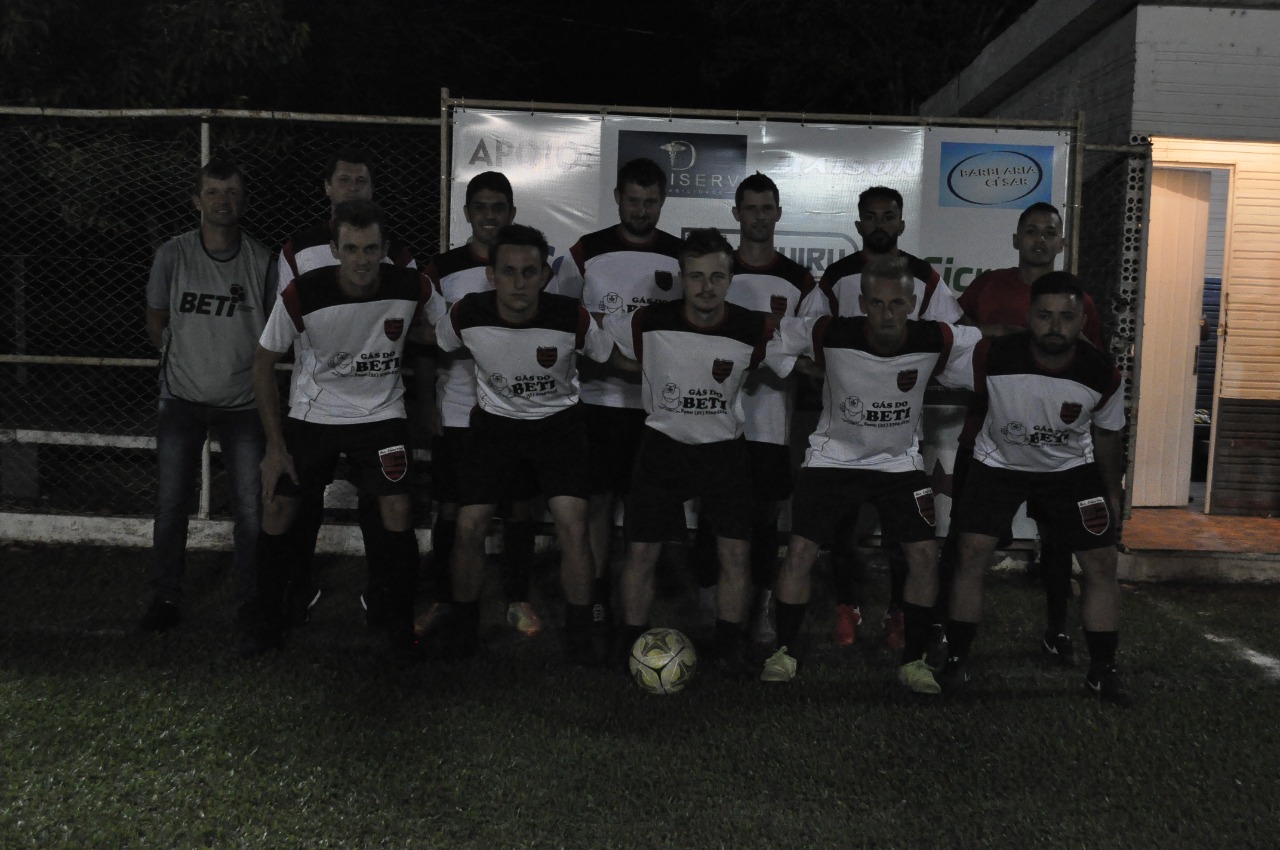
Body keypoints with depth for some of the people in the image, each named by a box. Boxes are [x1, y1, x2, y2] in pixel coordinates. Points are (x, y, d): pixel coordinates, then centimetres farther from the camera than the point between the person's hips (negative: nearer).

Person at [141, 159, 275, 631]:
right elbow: (156, 323, 10)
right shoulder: (173, 255, -4)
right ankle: (166, 600, 21)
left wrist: (241, 363, 6)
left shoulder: (262, 261, -6)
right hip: (182, 399, 1)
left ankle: (250, 603, 16)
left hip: (242, 402, -1)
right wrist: (183, 359, 13)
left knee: (251, 510, 0)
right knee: (171, 506, 5)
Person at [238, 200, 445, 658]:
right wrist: (275, 444, -7)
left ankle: (400, 622, 10)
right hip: (311, 415, 0)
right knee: (276, 514, 0)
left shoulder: (412, 287, -16)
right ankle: (268, 619, 23)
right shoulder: (301, 296, -20)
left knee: (397, 516, -11)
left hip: (381, 415, 0)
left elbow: (439, 331, 9)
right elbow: (264, 363, -6)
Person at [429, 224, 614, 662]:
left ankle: (579, 634, 4)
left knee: (572, 524, -15)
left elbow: (617, 360, -4)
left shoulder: (572, 318, -24)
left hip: (558, 422, -1)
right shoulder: (467, 314, -19)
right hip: (495, 423, 2)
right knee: (469, 526, -4)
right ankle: (464, 626, 20)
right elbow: (434, 350, 4)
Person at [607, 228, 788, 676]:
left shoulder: (755, 330, -14)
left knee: (736, 550, -5)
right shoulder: (648, 323, -14)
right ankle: (631, 648, 17)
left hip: (724, 446, 0)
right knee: (641, 550, -1)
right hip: (662, 442, 0)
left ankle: (730, 648, 14)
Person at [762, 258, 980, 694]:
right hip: (833, 457, -1)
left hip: (900, 461, 2)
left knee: (924, 554, -7)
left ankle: (914, 659, 13)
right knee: (800, 550, -9)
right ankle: (785, 652, 10)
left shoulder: (937, 342, -19)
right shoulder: (829, 335, -23)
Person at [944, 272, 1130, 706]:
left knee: (1101, 562, -2)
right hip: (998, 463, -1)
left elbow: (1106, 435, -1)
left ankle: (1103, 670, 15)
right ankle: (957, 660, 5)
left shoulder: (1103, 375, -21)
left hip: (1070, 470, 1)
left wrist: (1112, 494, 10)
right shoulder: (993, 356, -27)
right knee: (971, 554, -11)